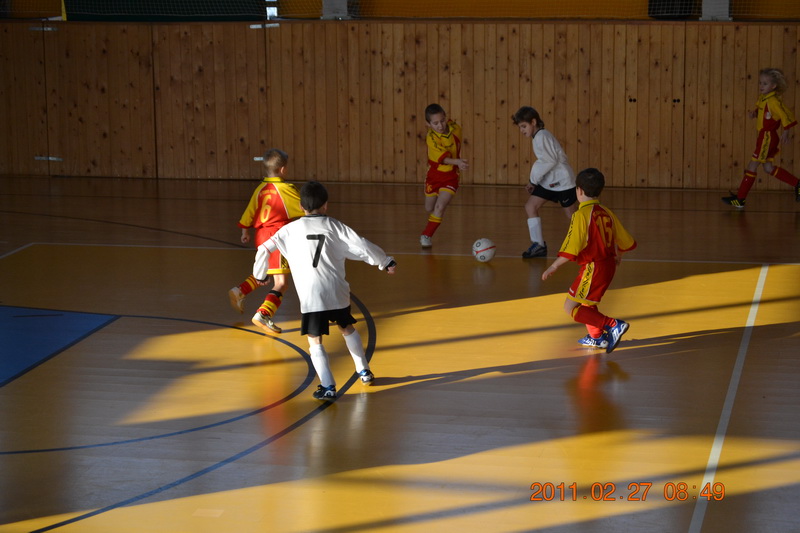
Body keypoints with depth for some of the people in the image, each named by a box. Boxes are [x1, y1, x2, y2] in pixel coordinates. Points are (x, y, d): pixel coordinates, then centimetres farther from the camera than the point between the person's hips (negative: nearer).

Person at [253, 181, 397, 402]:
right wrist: (386, 262, 12)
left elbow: (264, 250, 6)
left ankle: (328, 387, -11)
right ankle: (364, 371, 37)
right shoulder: (334, 226, 5)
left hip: (311, 297, -3)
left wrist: (260, 274, 23)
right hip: (337, 292, 3)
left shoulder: (291, 229, 5)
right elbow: (361, 245, 1)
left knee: (315, 341, 2)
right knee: (347, 328, 26)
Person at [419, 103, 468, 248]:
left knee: (440, 207, -15)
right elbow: (443, 158, -36)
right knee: (429, 208, 15)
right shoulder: (431, 138, -25)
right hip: (434, 175, -1)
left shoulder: (455, 129, -14)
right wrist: (457, 162, -49)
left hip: (450, 176, 1)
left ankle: (426, 236, -4)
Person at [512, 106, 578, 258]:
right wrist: (533, 181, 8)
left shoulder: (541, 136, -19)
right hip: (549, 182, 9)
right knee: (530, 206, -2)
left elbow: (550, 161, -24)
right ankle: (539, 245, 0)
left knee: (572, 215, 2)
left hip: (562, 181, -9)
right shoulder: (538, 136, 10)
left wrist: (533, 180, -17)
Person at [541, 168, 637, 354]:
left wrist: (553, 267, -15)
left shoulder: (581, 215, -17)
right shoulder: (607, 213, 7)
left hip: (593, 267, -9)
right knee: (586, 301, 29)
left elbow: (571, 250, -23)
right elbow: (626, 241, 15)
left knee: (571, 308, -6)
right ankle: (597, 337, 42)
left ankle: (613, 325, -15)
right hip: (609, 264, 9)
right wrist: (616, 255, 36)